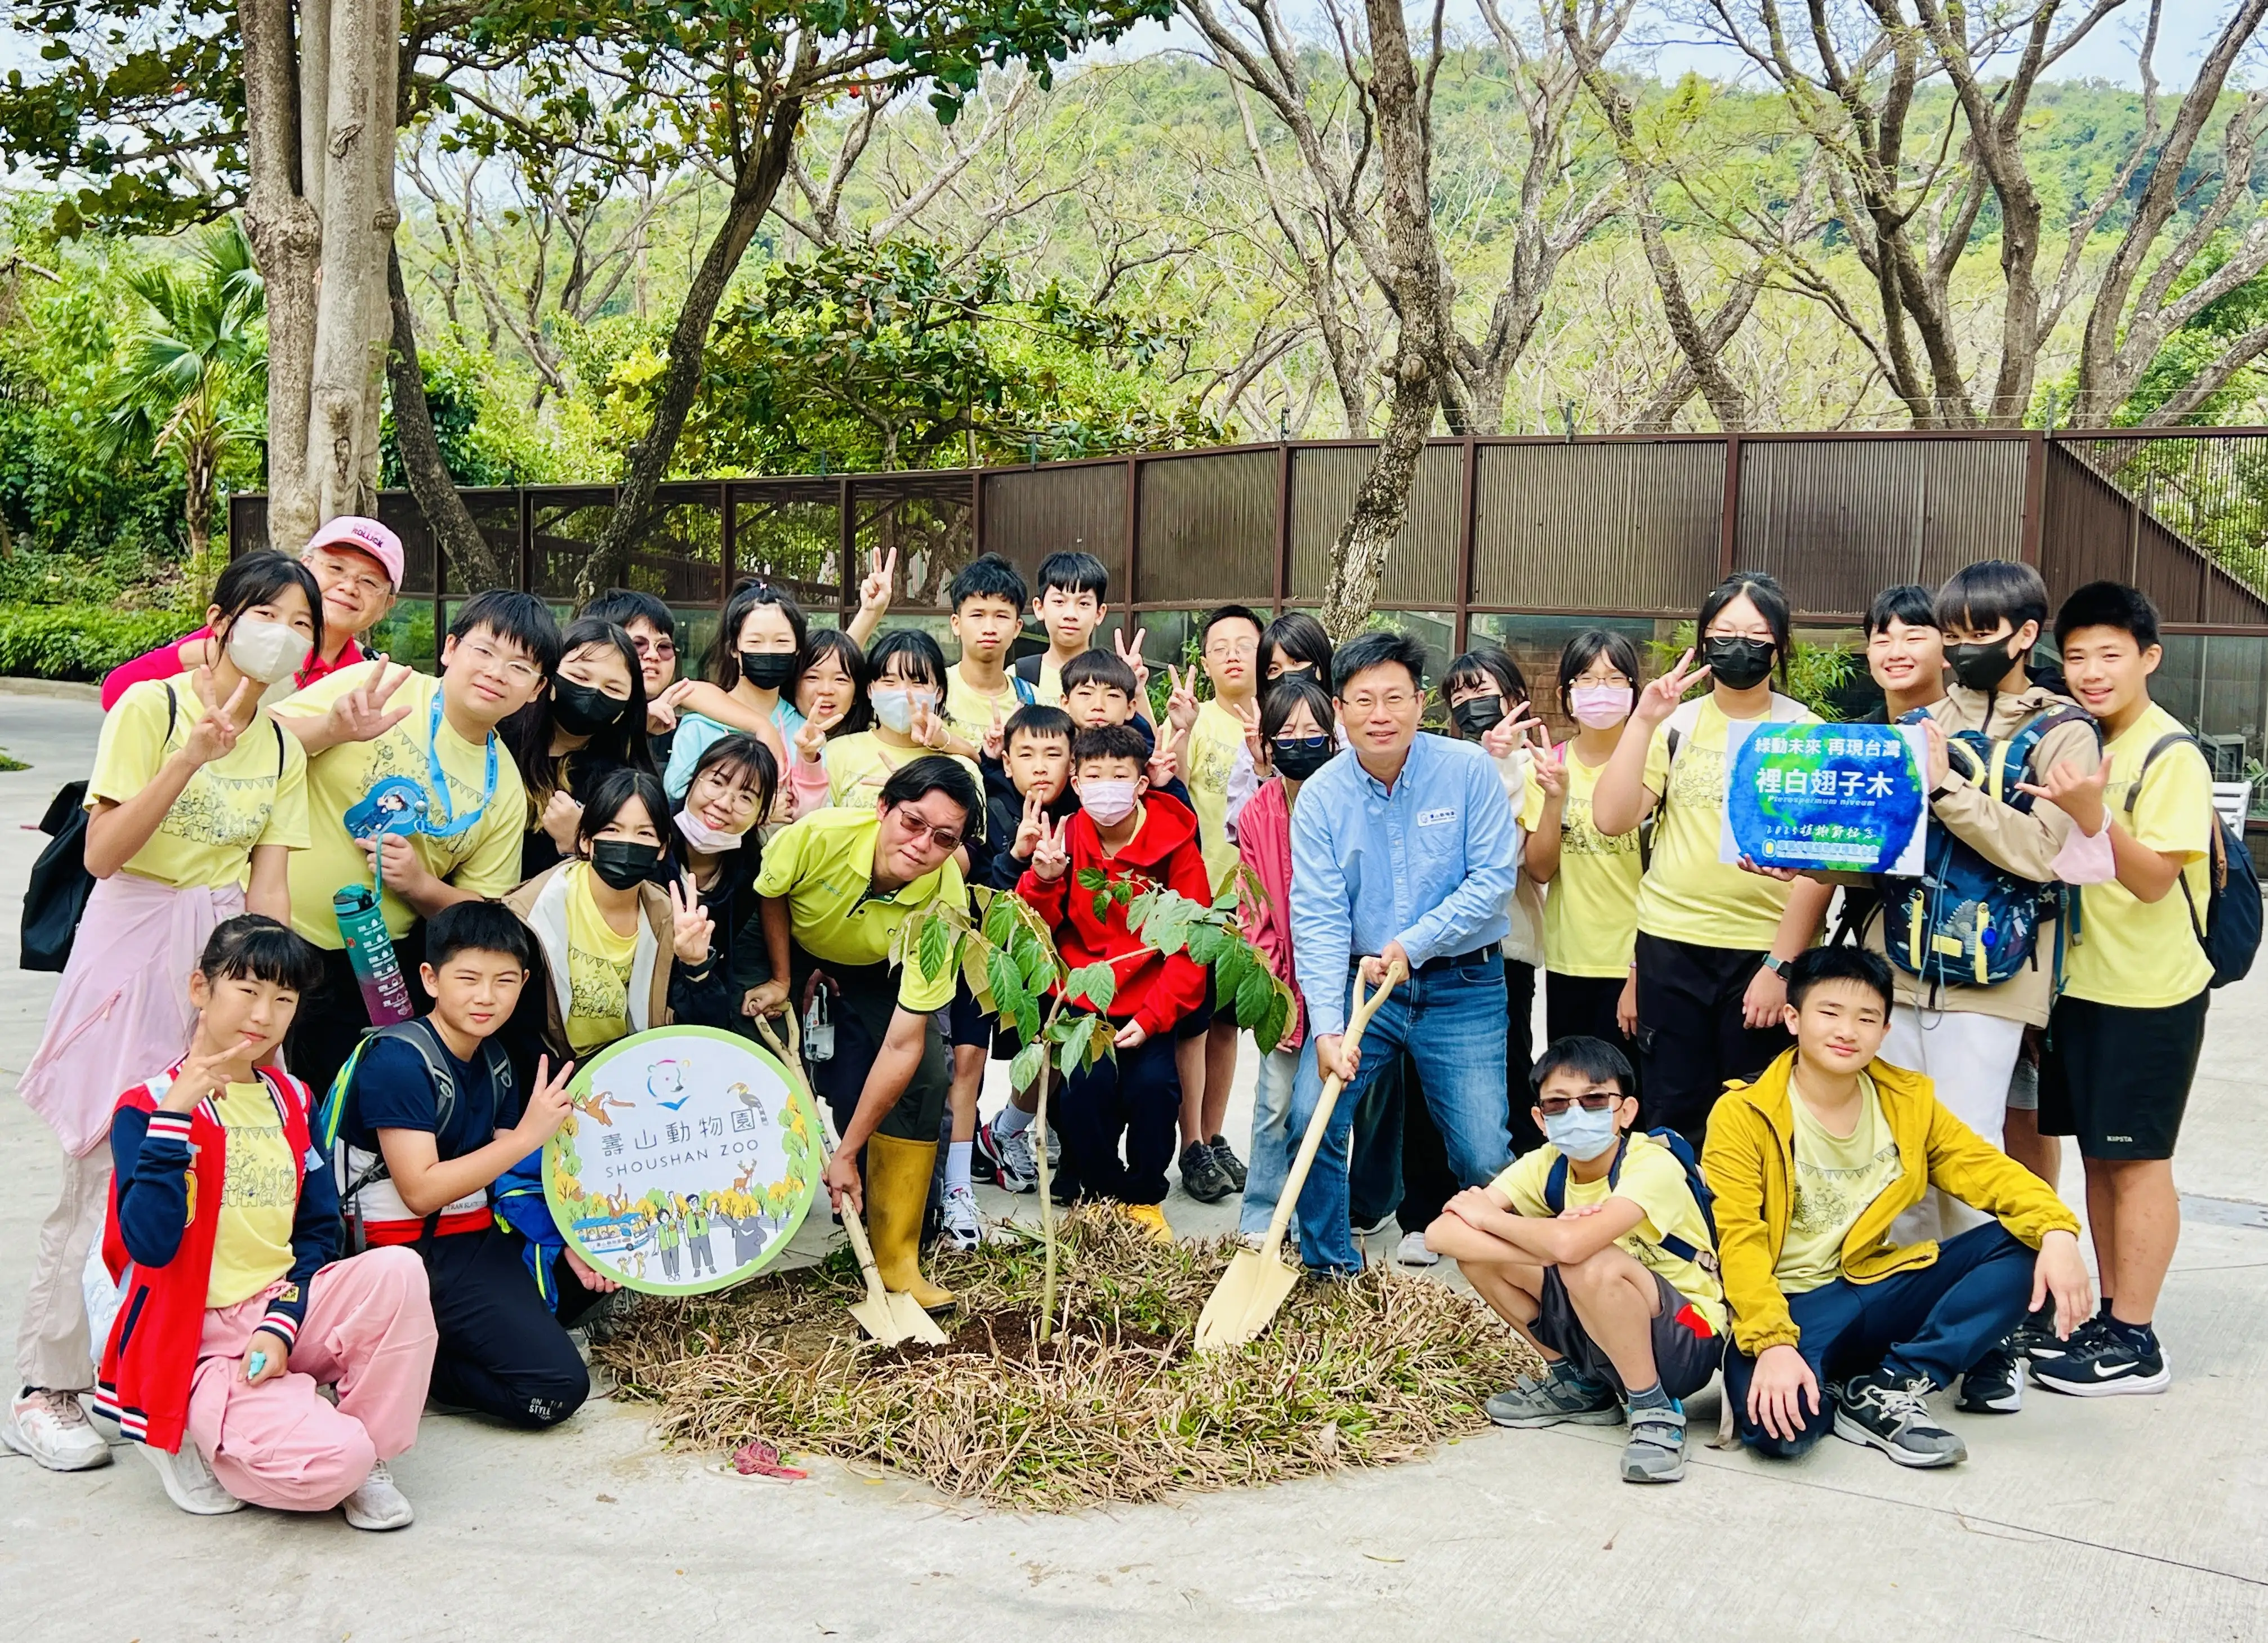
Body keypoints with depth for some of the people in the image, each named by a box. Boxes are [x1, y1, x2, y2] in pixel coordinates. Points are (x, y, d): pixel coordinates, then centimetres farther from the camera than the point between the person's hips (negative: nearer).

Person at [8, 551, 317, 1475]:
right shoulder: (150, 706, -6)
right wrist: (192, 756, -23)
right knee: (107, 1171, -5)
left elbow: (268, 889, 7)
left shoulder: (283, 751, 10)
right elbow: (102, 854, -14)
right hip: (133, 948, -5)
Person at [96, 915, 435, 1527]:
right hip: (196, 1341, -5)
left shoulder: (291, 1101, 11)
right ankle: (193, 1440, 3)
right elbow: (151, 1244, -21)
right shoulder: (148, 1106, -7)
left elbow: (318, 1232, 9)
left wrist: (281, 1325, -8)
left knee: (398, 1271, -27)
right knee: (329, 1463, -28)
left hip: (285, 1314, 5)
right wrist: (174, 1115, -26)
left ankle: (369, 1457, -9)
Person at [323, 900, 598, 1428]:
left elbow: (511, 1175, 10)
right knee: (556, 1387, -18)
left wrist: (569, 1239, -5)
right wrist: (528, 1134, -25)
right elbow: (421, 1191, -23)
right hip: (420, 1254, -9)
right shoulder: (398, 1060, -17)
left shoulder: (494, 1060, 9)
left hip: (483, 1235, 9)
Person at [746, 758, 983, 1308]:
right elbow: (769, 895, -11)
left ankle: (896, 1261, -7)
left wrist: (848, 1152, -31)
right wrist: (781, 981, -13)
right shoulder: (818, 835, -38)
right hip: (789, 951, 0)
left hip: (878, 973, 0)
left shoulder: (944, 903, -34)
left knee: (924, 1076, -19)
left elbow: (902, 1043, -32)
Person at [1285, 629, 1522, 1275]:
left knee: (1483, 1156, -5)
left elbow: (1494, 877, -11)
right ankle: (1329, 1267, 10)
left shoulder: (1468, 770, -8)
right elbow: (1318, 916, -11)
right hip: (1360, 982, 2)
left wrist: (1411, 944, -18)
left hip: (1462, 986, -1)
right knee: (1310, 1115, -12)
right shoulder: (1322, 795, -5)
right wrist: (1328, 1028, -21)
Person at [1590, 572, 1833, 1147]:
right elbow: (1612, 820, -5)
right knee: (1671, 1116, 7)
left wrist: (1781, 965, -11)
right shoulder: (1677, 723, 5)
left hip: (1765, 951, -1)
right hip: (1670, 946, 2)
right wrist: (1643, 722, -12)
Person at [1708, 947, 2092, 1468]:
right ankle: (1825, 1390, 3)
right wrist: (1773, 1345, -29)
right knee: (1778, 1424, -36)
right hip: (1791, 1303, -5)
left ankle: (1890, 1389, -13)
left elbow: (1987, 1169, -1)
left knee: (2021, 1243, -13)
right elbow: (1739, 1241, -16)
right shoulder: (1742, 1114, -9)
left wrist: (2058, 1233, -22)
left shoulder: (1908, 1101, 8)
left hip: (1877, 1290, 5)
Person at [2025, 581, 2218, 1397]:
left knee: (2136, 1159, -2)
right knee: (2097, 1152, 12)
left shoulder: (2172, 756, -13)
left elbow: (2155, 878, -21)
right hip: (2083, 979, 7)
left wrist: (2093, 817, -35)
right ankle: (2109, 1319, 23)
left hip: (2149, 991, -7)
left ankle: (2135, 1342, 7)